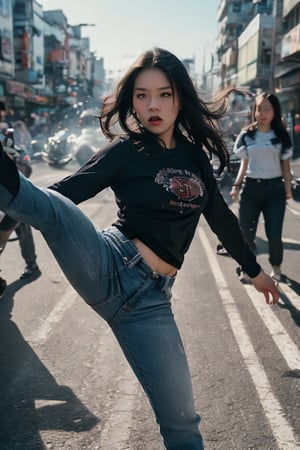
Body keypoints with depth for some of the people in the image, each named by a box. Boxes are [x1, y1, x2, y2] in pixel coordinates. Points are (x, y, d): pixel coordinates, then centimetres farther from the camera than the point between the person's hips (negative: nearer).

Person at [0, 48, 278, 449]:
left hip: (150, 298, 3)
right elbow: (59, 197, -4)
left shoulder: (194, 156, 12)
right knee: (53, 207, -34)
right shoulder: (124, 151, 0)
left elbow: (220, 216, 23)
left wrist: (254, 270, 32)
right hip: (108, 266, -3)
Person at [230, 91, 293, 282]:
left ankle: (276, 267, 23)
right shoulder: (247, 135, 5)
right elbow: (244, 164, 10)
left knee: (274, 235, -6)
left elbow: (285, 165, 5)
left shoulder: (281, 135, 3)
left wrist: (288, 189, -1)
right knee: (245, 233, -2)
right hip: (251, 188, 1)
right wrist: (236, 185, 0)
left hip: (275, 189, -1)